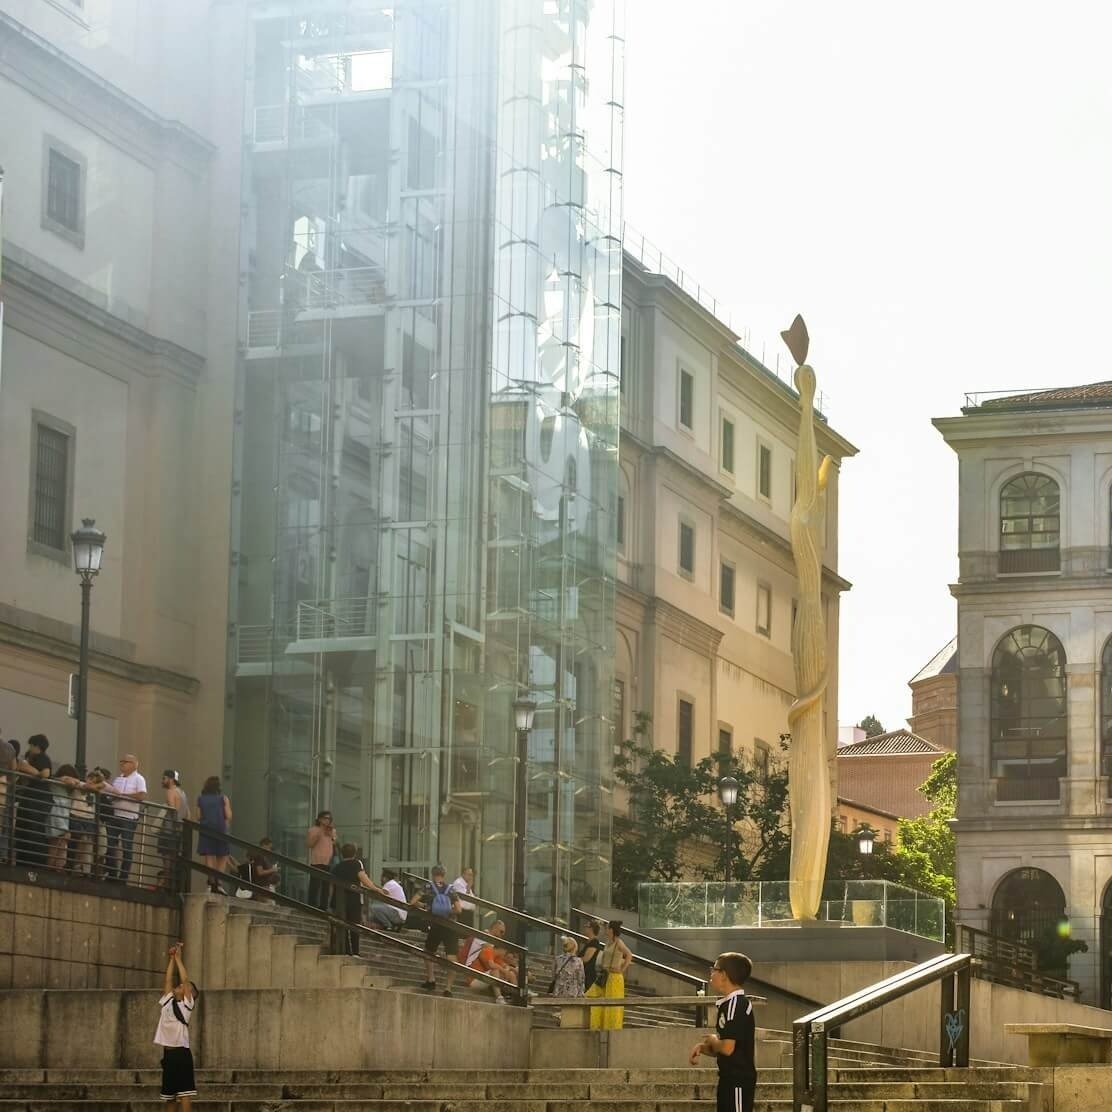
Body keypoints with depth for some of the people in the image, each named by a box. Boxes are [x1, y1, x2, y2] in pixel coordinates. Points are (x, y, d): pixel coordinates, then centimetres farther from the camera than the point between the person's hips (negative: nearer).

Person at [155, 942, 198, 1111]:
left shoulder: (187, 1005, 0)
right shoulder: (168, 1002, 15)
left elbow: (185, 980, -6)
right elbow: (168, 980, 13)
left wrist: (179, 958, 0)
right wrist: (172, 958, 12)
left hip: (181, 1052, -6)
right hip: (168, 1053, 6)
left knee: (184, 1094, -10)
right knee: (169, 1094, 10)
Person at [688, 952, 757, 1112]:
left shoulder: (736, 1004, -18)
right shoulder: (728, 1004, 15)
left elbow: (727, 1047, -25)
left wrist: (712, 1041, -5)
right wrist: (702, 1047, 2)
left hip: (738, 1080, -11)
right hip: (730, 1078, 11)